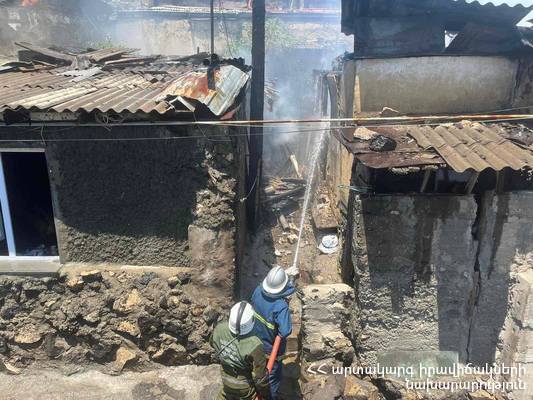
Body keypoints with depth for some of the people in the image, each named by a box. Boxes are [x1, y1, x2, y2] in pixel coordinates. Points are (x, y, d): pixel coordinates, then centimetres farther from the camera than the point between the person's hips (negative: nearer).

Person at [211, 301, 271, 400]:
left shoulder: (220, 329, -29)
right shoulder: (254, 346, -41)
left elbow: (213, 343, -3)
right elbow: (261, 377, -26)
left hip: (227, 381, 4)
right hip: (246, 387, -4)